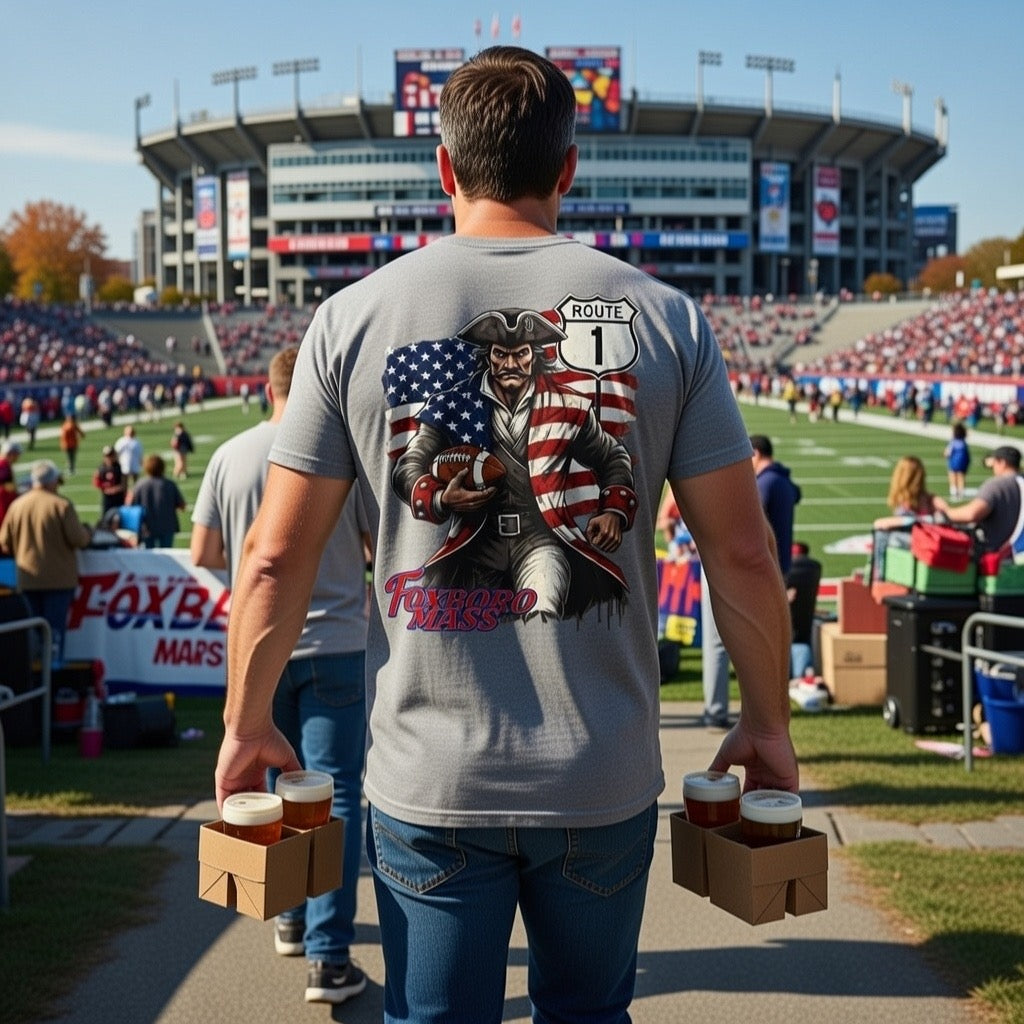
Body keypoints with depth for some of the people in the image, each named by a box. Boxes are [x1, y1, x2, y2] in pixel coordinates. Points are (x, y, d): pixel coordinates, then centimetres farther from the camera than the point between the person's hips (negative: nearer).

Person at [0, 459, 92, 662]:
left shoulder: (17, 505, 2)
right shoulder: (61, 505, -11)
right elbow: (79, 540, -14)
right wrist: (88, 531, 8)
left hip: (28, 579, 4)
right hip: (58, 579, -4)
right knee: (55, 626, 0)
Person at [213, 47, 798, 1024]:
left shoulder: (354, 317, -4)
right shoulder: (665, 317, -3)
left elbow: (275, 555, -3)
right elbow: (741, 553, -2)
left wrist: (247, 723, 10)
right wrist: (766, 722, 12)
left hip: (428, 782, -1)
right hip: (608, 779, 1)